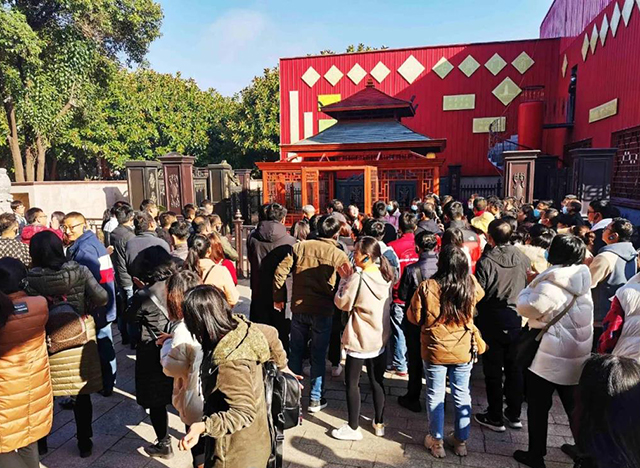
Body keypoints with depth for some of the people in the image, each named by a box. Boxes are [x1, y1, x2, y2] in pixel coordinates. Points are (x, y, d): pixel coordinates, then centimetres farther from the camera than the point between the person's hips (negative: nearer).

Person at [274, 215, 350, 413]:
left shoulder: (300, 246, -1)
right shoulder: (339, 255, -6)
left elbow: (280, 272, -3)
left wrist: (279, 298, 4)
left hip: (299, 308, 2)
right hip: (323, 311, -2)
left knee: (295, 353, 17)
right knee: (318, 356, 11)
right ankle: (316, 399, 20)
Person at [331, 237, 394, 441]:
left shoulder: (358, 278, -21)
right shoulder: (385, 276, -1)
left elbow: (341, 303, -12)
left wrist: (345, 279, -2)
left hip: (360, 340, -7)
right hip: (380, 339, 7)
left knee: (352, 383, 9)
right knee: (377, 381, 19)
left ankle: (353, 428, 19)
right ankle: (379, 423, 32)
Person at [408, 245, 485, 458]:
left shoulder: (427, 287, -19)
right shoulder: (471, 286, -12)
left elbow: (414, 317, -7)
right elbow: (480, 294, 15)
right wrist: (468, 273, 19)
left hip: (435, 351, -2)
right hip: (464, 351, 3)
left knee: (435, 396, 13)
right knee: (462, 395, 17)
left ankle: (437, 441, 25)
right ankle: (461, 441, 32)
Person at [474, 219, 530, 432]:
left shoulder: (486, 261, -20)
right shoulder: (522, 258, -5)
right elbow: (529, 286, 9)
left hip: (493, 320, -4)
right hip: (516, 319, 5)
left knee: (493, 370, 8)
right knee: (514, 367, 17)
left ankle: (495, 418, 19)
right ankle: (514, 414, 29)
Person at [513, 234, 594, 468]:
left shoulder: (553, 282, -23)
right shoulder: (581, 279, 1)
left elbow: (527, 308, -19)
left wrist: (529, 288, -2)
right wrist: (537, 281, 9)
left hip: (548, 356, -7)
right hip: (576, 355, 7)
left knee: (538, 406, 9)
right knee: (573, 405, 22)